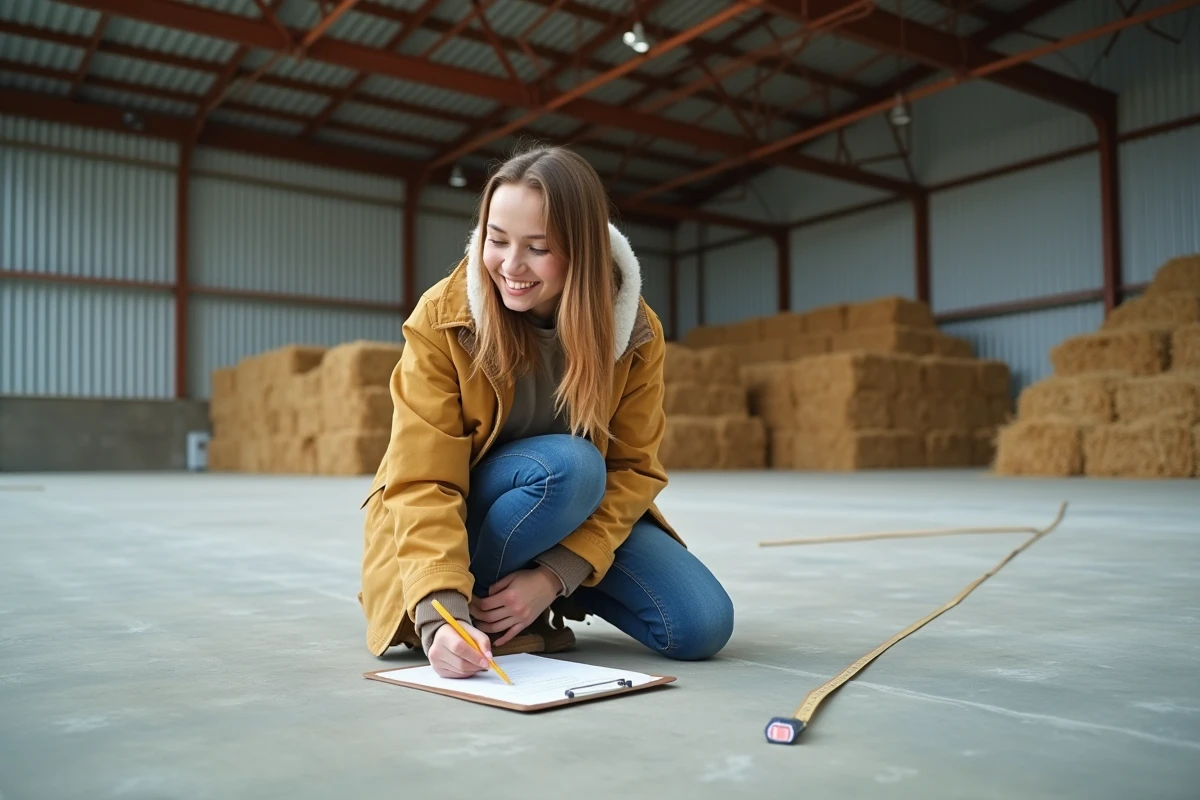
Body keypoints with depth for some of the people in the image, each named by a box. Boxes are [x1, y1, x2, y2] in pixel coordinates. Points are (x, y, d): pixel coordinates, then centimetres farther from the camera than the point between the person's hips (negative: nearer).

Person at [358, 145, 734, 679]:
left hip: (579, 513, 4)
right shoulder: (442, 319, -22)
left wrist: (555, 574, -22)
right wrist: (442, 611, -40)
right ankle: (469, 605, -11)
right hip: (456, 521, -3)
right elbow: (423, 483, -25)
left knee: (701, 625, -16)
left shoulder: (638, 332, -14)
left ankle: (546, 604, 8)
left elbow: (633, 469, -10)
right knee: (567, 465, -35)